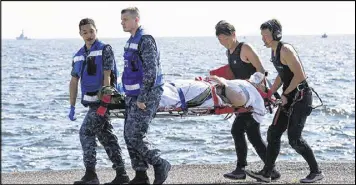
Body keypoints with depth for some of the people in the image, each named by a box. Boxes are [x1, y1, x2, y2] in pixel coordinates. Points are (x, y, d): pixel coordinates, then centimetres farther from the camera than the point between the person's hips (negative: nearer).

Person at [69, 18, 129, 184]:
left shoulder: (104, 50, -7)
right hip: (92, 102, 7)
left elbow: (107, 77, -14)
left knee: (86, 133, -11)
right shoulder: (78, 56, 13)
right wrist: (72, 107, 11)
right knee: (106, 136, 7)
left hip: (102, 101, -7)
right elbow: (74, 82, 15)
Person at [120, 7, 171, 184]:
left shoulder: (145, 40, -14)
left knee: (134, 135, -12)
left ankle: (160, 165, 3)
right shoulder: (132, 41, 16)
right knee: (129, 136, 7)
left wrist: (142, 98, -21)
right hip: (133, 96, 10)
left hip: (146, 95, -10)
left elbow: (151, 71, -20)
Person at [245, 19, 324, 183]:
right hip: (289, 98, 10)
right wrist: (269, 94, 16)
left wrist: (285, 94, -14)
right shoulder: (274, 51, 13)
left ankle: (316, 172, 3)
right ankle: (266, 173, 10)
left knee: (294, 138, -11)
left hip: (301, 97, -10)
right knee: (273, 133, 6)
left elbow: (300, 76, -22)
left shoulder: (285, 50, -17)